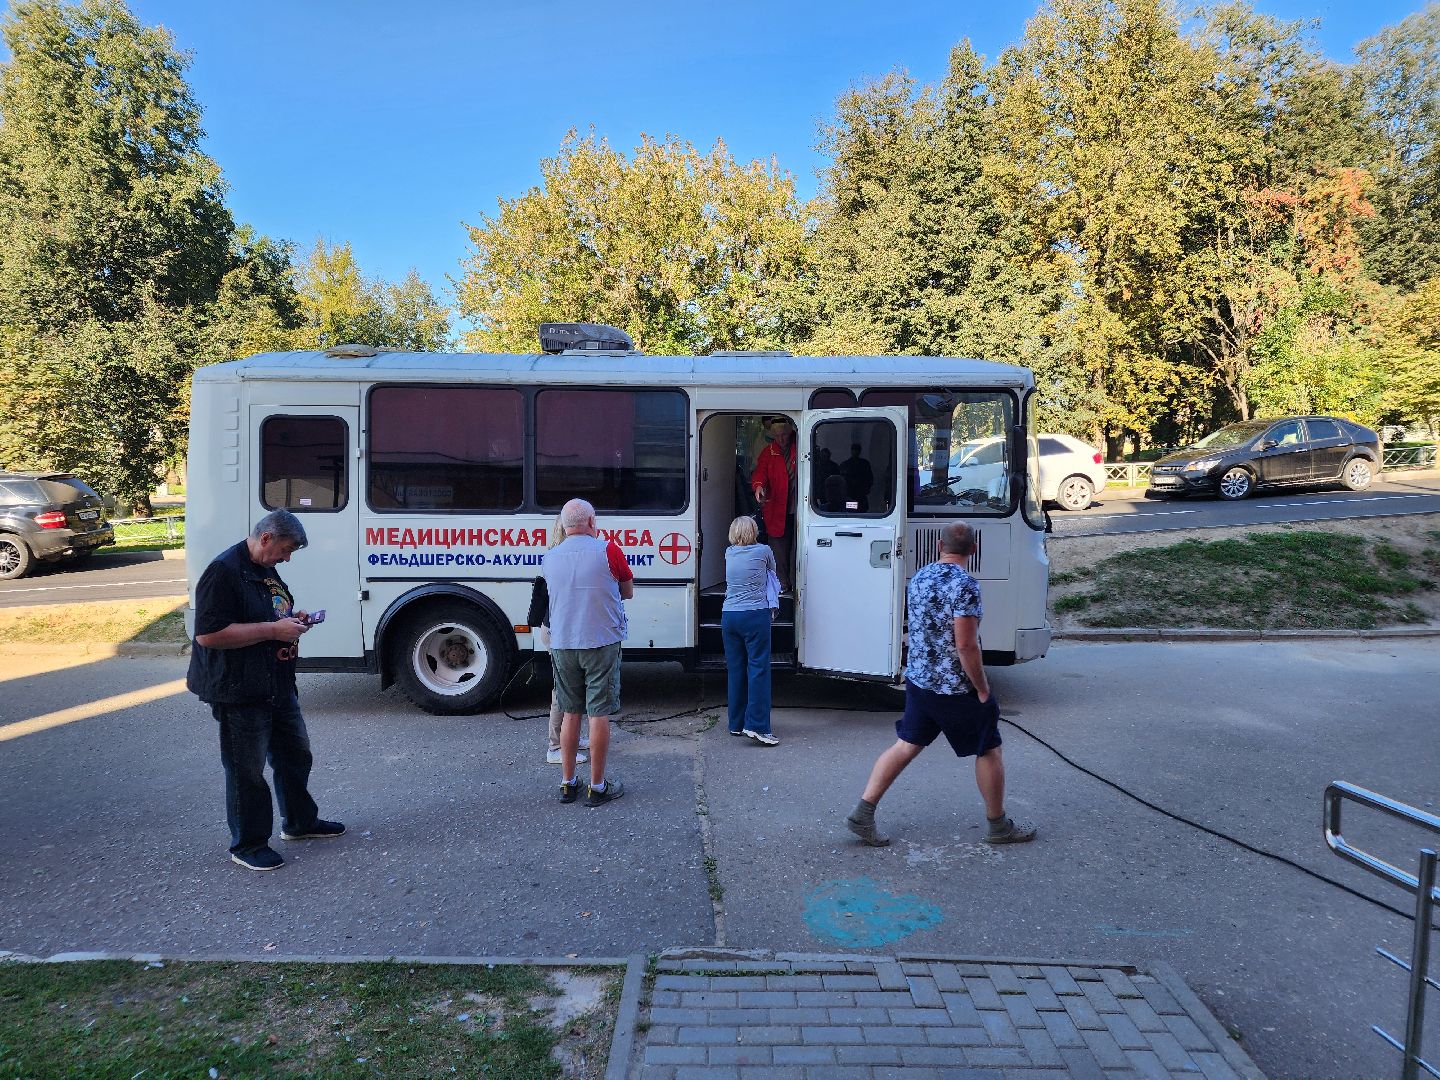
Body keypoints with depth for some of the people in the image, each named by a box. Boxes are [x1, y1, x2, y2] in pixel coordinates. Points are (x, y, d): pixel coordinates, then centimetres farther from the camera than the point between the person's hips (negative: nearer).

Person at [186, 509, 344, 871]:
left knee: (295, 754, 20)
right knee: (248, 772, 4)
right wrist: (273, 630, -26)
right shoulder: (223, 572, -20)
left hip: (278, 687, 10)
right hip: (240, 693, -9)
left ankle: (300, 821, 39)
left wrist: (292, 619, 4)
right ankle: (248, 845, 20)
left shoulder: (266, 569, 10)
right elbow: (208, 634, -26)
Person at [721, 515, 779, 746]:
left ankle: (736, 724, 16)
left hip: (729, 616, 5)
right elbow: (772, 571, 18)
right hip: (755, 616, -5)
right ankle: (757, 725, -11)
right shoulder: (763, 551, -2)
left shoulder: (729, 553, 9)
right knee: (758, 669, -5)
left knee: (735, 669, 10)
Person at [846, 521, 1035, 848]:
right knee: (988, 750, 11)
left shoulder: (918, 577, 5)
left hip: (917, 681, 7)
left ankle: (863, 813, 9)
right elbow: (966, 645, -23)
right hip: (956, 689, -7)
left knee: (906, 746, 12)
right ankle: (998, 826, 24)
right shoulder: (965, 585, -20)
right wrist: (982, 689, -13)